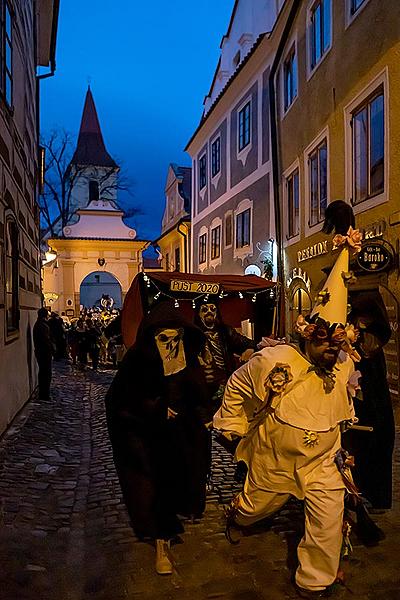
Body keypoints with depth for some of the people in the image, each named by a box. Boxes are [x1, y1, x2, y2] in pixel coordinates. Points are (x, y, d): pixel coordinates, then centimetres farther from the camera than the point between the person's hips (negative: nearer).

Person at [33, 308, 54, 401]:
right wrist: (52, 350, -13)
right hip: (45, 352, -10)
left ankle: (42, 394, 29)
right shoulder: (43, 325, -19)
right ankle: (44, 395, 2)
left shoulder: (37, 324, 13)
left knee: (42, 373, 19)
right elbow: (47, 340, -22)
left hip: (39, 351, 10)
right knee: (46, 373, -3)